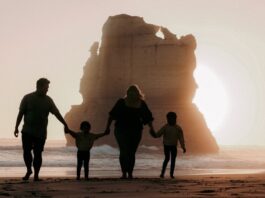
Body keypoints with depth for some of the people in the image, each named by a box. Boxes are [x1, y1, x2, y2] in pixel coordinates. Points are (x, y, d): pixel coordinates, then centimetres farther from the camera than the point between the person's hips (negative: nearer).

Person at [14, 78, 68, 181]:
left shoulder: (48, 100, 4)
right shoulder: (27, 98, -2)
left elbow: (57, 113, 5)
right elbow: (20, 113, 0)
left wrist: (65, 125, 0)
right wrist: (16, 127, -4)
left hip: (41, 133, 1)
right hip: (27, 131, -1)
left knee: (38, 153, 0)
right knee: (26, 151, -7)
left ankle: (36, 175, 8)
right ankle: (29, 170, 16)